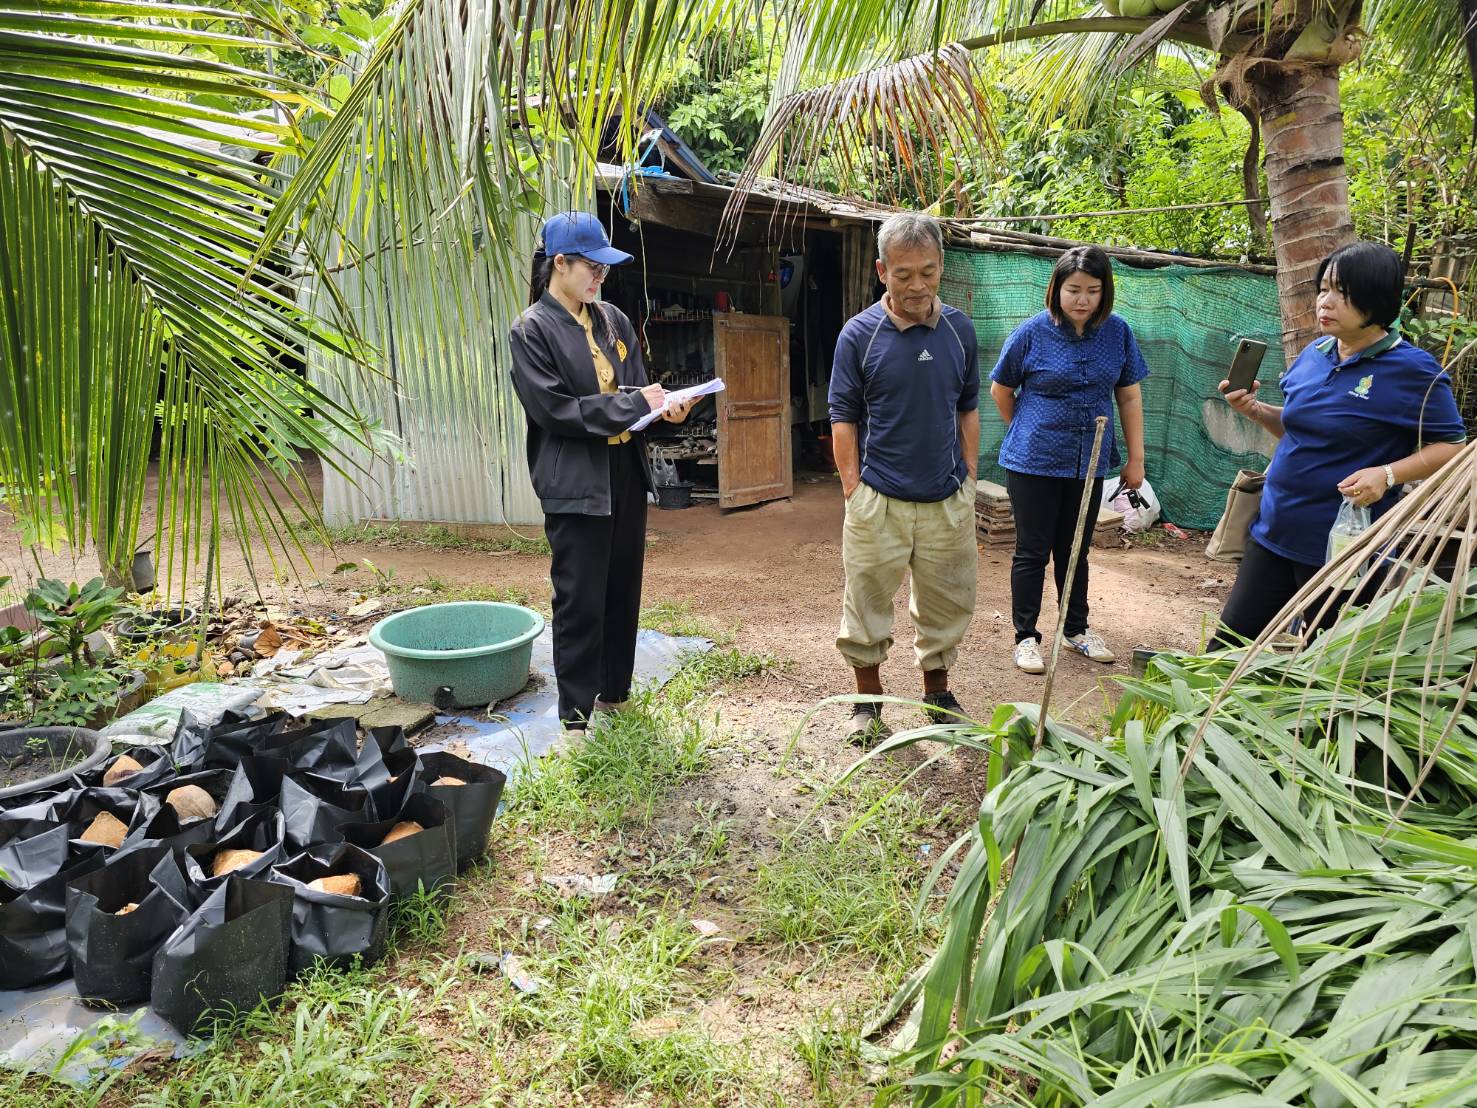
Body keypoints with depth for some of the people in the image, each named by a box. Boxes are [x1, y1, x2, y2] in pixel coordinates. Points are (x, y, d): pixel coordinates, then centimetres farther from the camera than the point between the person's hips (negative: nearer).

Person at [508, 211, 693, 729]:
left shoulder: (613, 319, 10)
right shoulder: (532, 330, -8)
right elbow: (555, 410, -16)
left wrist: (664, 405, -8)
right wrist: (635, 404, -17)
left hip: (626, 474, 6)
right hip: (575, 484, -6)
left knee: (623, 592, 14)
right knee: (581, 602, 0)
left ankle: (615, 695, 30)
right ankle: (578, 714, 14)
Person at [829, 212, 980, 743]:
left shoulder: (959, 328, 3)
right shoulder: (859, 334, -6)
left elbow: (968, 408, 11)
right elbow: (843, 417, -3)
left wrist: (969, 478, 7)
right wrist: (854, 488, -7)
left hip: (948, 499, 3)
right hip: (878, 500, -3)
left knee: (948, 602, 14)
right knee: (868, 601, 6)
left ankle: (937, 693, 35)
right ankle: (868, 701, 26)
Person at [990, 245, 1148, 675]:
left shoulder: (1117, 332, 0)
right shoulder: (1033, 332, -10)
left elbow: (1129, 396, 6)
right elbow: (1001, 390, 3)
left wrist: (1135, 457, 5)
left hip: (1089, 462, 4)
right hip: (1034, 462, -3)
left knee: (1075, 551, 16)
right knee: (1033, 552, 3)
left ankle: (1076, 629, 31)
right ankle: (1026, 637, 15)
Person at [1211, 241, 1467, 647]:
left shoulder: (1413, 370, -12)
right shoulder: (1314, 353, 6)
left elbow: (1450, 445, -8)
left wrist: (1387, 474, -24)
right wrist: (1254, 409, 0)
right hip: (1275, 530, 6)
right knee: (1228, 643, 11)